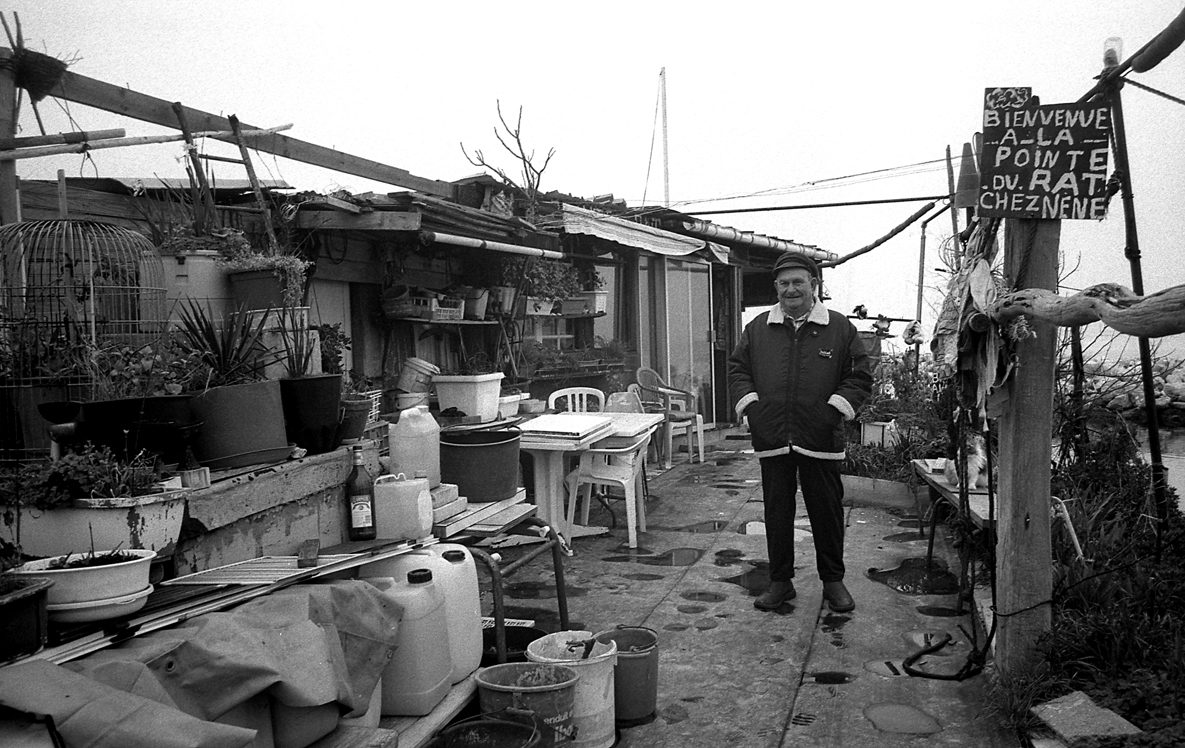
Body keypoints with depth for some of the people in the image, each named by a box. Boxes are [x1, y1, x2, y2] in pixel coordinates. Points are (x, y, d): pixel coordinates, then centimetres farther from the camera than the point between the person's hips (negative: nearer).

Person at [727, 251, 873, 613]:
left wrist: (835, 409, -7)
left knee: (827, 510, 7)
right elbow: (737, 369, 12)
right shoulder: (758, 328, 8)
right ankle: (780, 581, 21)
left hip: (820, 440, -1)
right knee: (776, 511, 9)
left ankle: (833, 580, 24)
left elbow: (861, 374, 3)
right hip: (772, 439, 2)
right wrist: (751, 406, -2)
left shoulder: (840, 327, 2)